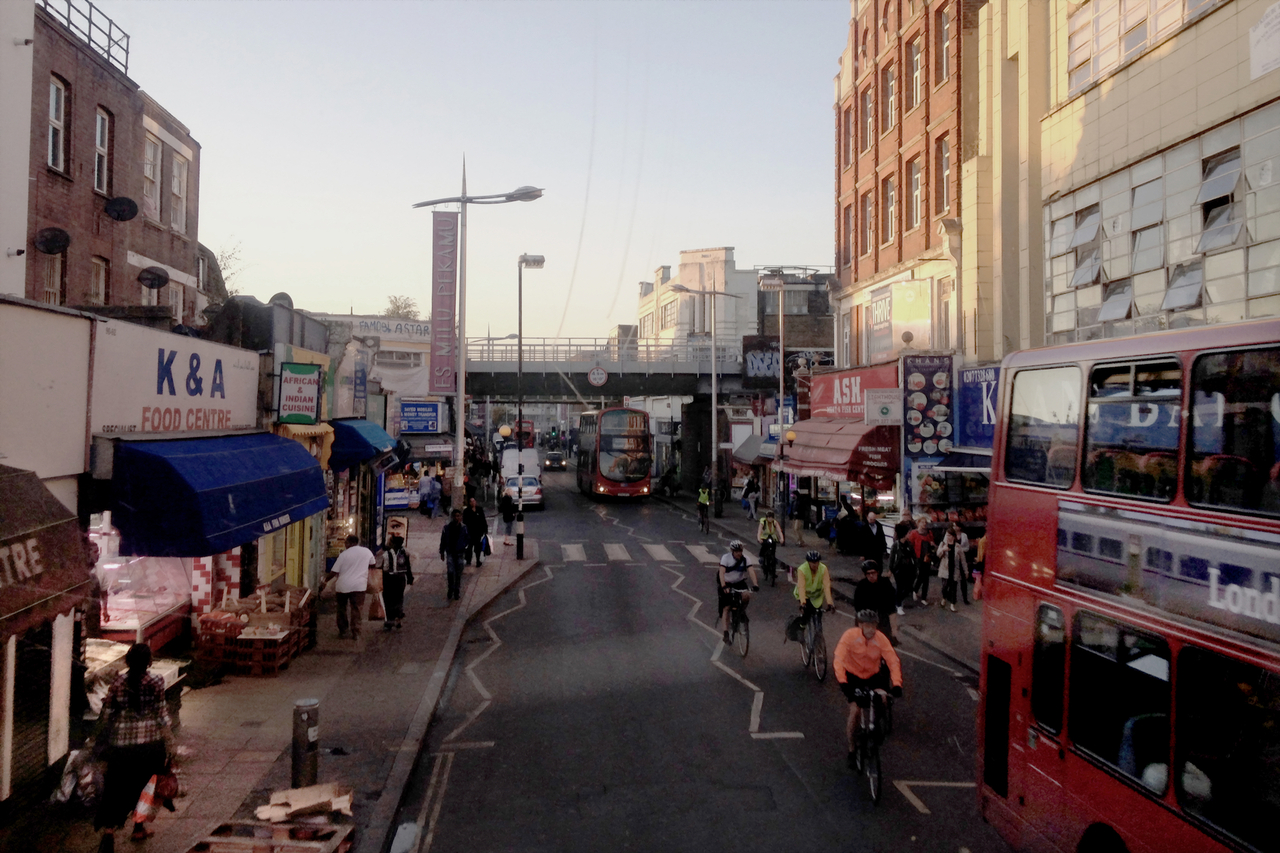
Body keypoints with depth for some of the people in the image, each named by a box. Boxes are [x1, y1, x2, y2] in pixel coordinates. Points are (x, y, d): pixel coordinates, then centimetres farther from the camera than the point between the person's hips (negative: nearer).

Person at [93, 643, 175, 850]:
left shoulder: (117, 683, -2)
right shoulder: (155, 683, -8)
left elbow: (106, 714, 4)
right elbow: (162, 716, -7)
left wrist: (100, 742, 18)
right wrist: (169, 744, 0)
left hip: (121, 744, 1)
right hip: (149, 743, -1)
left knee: (116, 789, 8)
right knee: (141, 785, 19)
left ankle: (108, 830, -7)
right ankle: (139, 827, 25)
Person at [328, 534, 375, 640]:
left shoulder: (344, 554, -3)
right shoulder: (367, 552, 4)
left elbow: (334, 572, -3)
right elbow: (373, 564, 22)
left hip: (343, 585, -1)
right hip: (358, 586, 1)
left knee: (341, 609, 14)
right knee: (357, 609, 5)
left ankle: (342, 632, 17)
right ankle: (355, 633, 0)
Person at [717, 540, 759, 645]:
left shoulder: (746, 559, -13)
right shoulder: (726, 558, -20)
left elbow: (751, 571, -25)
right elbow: (721, 572, -30)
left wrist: (755, 584, -41)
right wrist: (723, 586, -45)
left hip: (739, 583, 2)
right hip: (727, 584, -2)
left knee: (747, 595, -29)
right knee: (726, 608, -8)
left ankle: (742, 610, 2)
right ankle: (726, 633, -2)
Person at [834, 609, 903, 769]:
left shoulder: (881, 639, -20)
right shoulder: (850, 636, -25)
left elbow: (893, 661, -22)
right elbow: (839, 660, -30)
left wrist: (896, 684, -35)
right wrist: (843, 682, -42)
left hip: (873, 676, 2)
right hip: (853, 675, -2)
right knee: (855, 710, -15)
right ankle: (851, 750, 4)